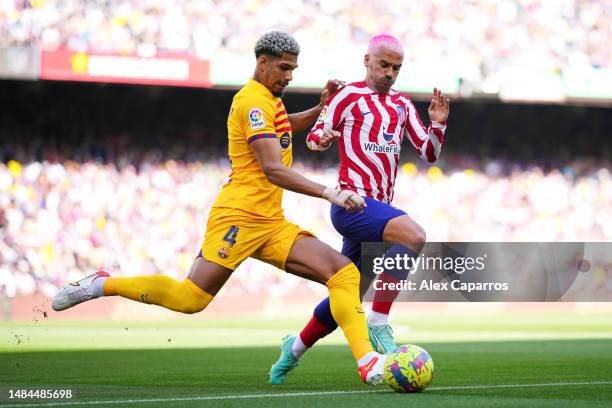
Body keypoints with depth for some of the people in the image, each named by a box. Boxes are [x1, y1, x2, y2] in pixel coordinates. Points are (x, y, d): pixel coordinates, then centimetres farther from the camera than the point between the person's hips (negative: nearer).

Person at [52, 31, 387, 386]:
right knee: (191, 298, -15)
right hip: (240, 216, -9)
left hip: (272, 224, 9)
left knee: (344, 272, -6)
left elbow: (286, 127, 46)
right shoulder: (253, 101, -11)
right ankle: (102, 285, 3)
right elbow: (273, 170, -21)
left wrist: (321, 109, 28)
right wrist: (328, 193, -28)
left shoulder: (270, 99, 19)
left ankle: (368, 363, -17)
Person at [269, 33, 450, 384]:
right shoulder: (349, 96, 0)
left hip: (377, 209, 7)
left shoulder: (403, 106, 18)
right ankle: (378, 324, -27)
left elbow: (430, 153, 16)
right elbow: (315, 137, 5)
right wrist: (322, 140, -19)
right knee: (413, 236, -33)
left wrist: (438, 123, -3)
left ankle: (295, 349, 34)